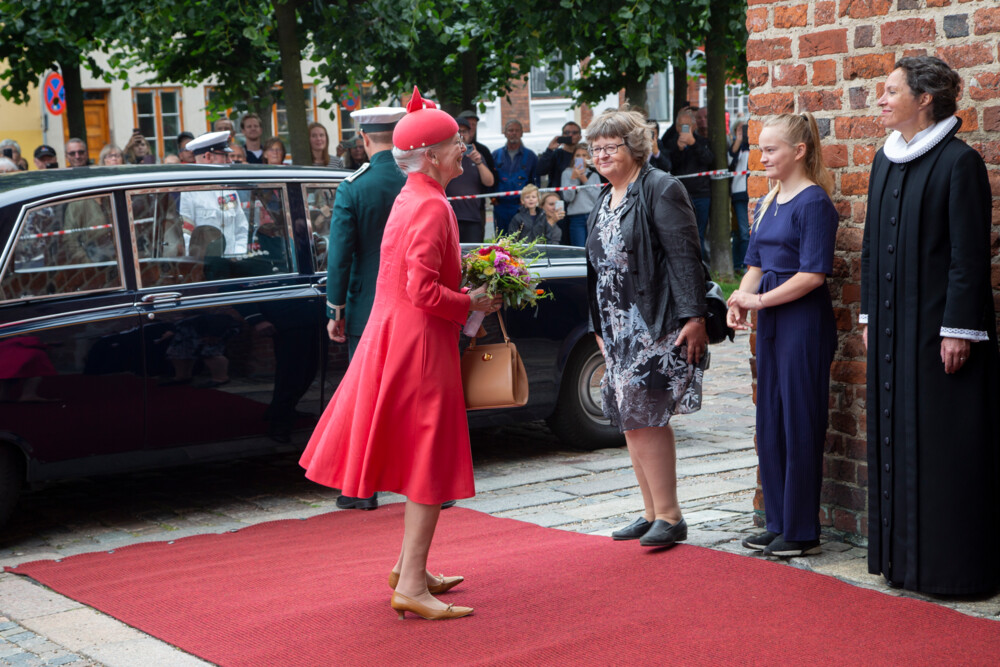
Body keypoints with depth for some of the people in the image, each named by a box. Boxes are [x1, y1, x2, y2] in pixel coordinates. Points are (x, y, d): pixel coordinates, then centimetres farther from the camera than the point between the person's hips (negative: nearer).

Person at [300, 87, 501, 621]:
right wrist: (473, 303, -11)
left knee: (423, 459, 19)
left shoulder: (413, 199, 13)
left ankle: (409, 565, 30)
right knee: (430, 463, -5)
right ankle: (411, 585, -3)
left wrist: (465, 285, 13)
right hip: (420, 343, -10)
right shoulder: (430, 207, -19)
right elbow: (424, 291, -24)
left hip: (399, 337, 10)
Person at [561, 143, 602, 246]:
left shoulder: (594, 175, 13)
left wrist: (585, 181, -2)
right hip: (576, 218, -1)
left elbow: (598, 198, 0)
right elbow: (567, 197, -3)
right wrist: (573, 178, -10)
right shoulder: (567, 173, 8)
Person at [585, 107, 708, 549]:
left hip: (655, 325, -9)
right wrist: (600, 328, 20)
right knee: (629, 420, 10)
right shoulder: (604, 202, 17)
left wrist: (694, 317, -20)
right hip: (617, 326, 9)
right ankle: (653, 513, 18)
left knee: (645, 417, -11)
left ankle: (669, 517, -3)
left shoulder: (660, 189, -8)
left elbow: (685, 256, -14)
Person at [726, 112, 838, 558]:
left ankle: (802, 533, 7)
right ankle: (778, 525, 22)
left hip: (804, 322, -9)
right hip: (770, 323, 9)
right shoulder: (768, 203, 14)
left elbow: (813, 274, -18)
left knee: (800, 426, -2)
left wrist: (759, 300, -13)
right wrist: (740, 300, 0)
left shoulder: (813, 202, -12)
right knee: (769, 425, 12)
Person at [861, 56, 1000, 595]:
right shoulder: (886, 161, 11)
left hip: (937, 323, -7)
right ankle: (901, 554, 21)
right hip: (892, 325, 8)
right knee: (893, 435, 11)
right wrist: (869, 316, 15)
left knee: (943, 443, -2)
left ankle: (950, 565, 7)